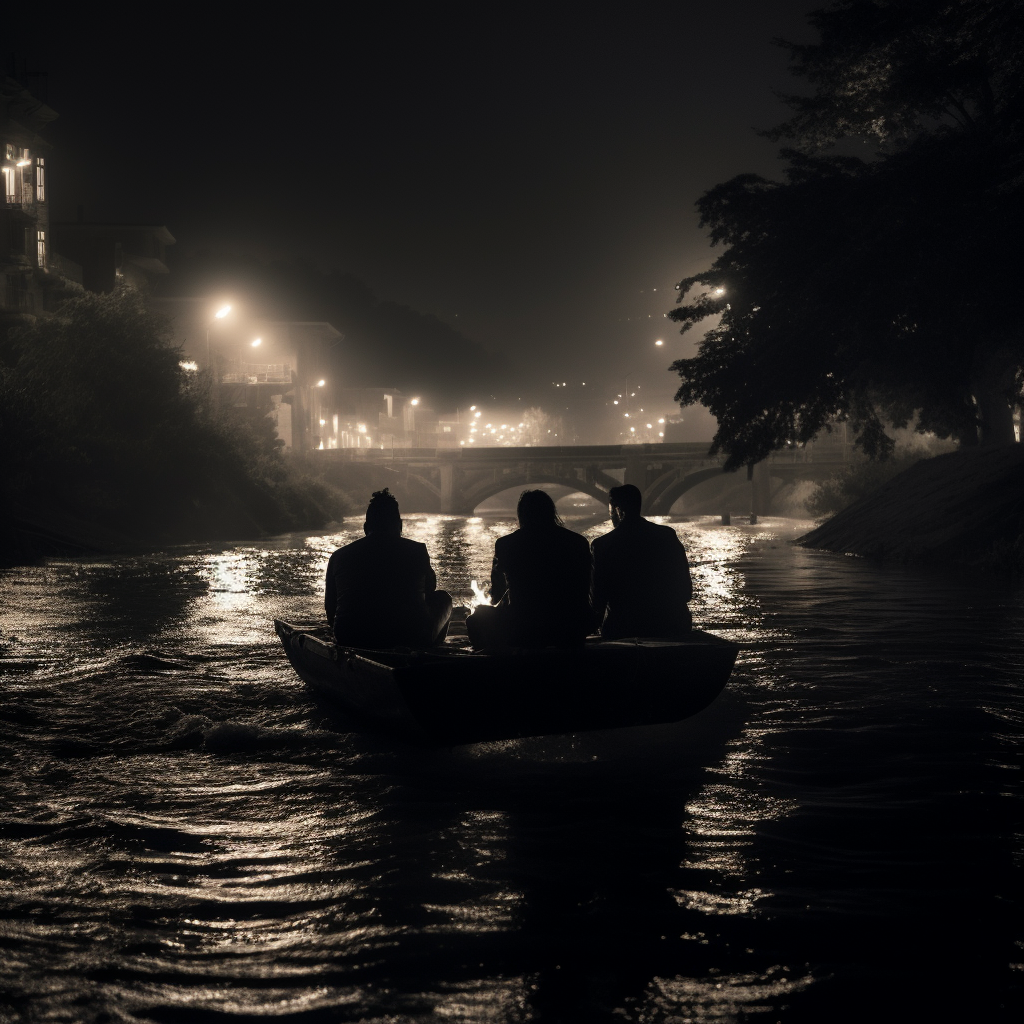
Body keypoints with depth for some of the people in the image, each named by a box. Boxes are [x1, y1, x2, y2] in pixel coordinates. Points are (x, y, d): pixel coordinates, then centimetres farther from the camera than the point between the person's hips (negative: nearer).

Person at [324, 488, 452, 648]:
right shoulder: (417, 551, 4)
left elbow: (330, 607, 15)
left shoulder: (339, 556, 8)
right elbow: (430, 588, 22)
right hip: (411, 639, -2)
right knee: (443, 597, 25)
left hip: (351, 639, 3)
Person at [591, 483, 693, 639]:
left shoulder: (602, 545, -7)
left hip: (624, 630, -3)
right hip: (669, 626, 3)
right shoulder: (668, 536, 1)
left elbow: (597, 596, -2)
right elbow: (686, 590, 5)